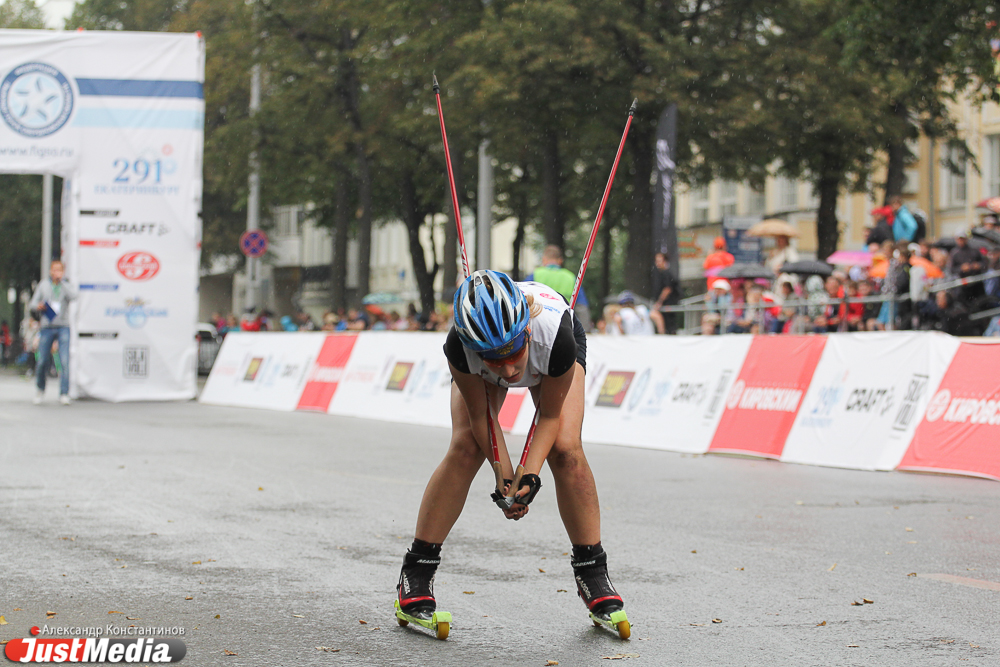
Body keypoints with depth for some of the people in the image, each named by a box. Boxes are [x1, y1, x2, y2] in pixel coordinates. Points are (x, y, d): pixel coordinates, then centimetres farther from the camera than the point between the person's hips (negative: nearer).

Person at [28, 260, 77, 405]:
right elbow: (32, 304, 11)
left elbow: (72, 295, -16)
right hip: (47, 327, 1)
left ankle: (64, 394, -11)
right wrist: (38, 306, -12)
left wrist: (62, 281, -9)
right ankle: (40, 389, 27)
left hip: (63, 327, -1)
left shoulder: (67, 286, 7)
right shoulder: (43, 285, 10)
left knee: (64, 361, -13)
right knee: (43, 361, 1)